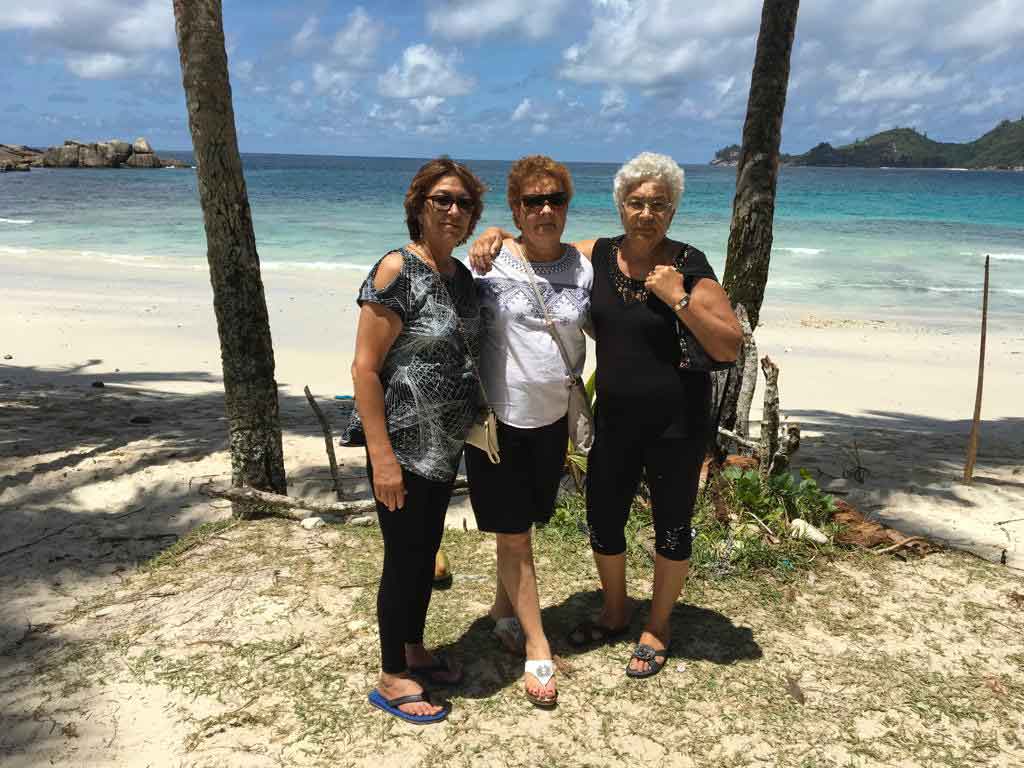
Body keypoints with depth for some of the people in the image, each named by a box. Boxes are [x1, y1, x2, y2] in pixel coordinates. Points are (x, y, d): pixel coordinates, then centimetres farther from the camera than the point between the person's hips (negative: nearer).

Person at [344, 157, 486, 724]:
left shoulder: (461, 275, 8)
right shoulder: (397, 271, -16)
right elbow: (364, 367, -19)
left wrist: (475, 425, 12)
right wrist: (382, 457, -22)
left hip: (445, 446, 8)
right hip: (403, 445, -8)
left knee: (426, 550, 19)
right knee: (404, 556, 4)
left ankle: (414, 651, 38)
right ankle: (391, 678, 23)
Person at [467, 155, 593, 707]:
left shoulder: (584, 268, 0)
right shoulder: (491, 261, -10)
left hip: (551, 419, 3)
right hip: (497, 417, -3)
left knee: (522, 525, 18)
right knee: (513, 535, 5)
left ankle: (504, 609, 41)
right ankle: (537, 647, 17)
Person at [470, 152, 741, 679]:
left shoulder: (688, 268, -12)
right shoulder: (597, 256, -2)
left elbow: (730, 347, -16)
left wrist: (679, 300, -24)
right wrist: (491, 236, -9)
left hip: (677, 423, -4)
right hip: (614, 418, 4)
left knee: (671, 525, 11)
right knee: (602, 519, 15)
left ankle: (658, 627, 33)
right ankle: (615, 613, 41)